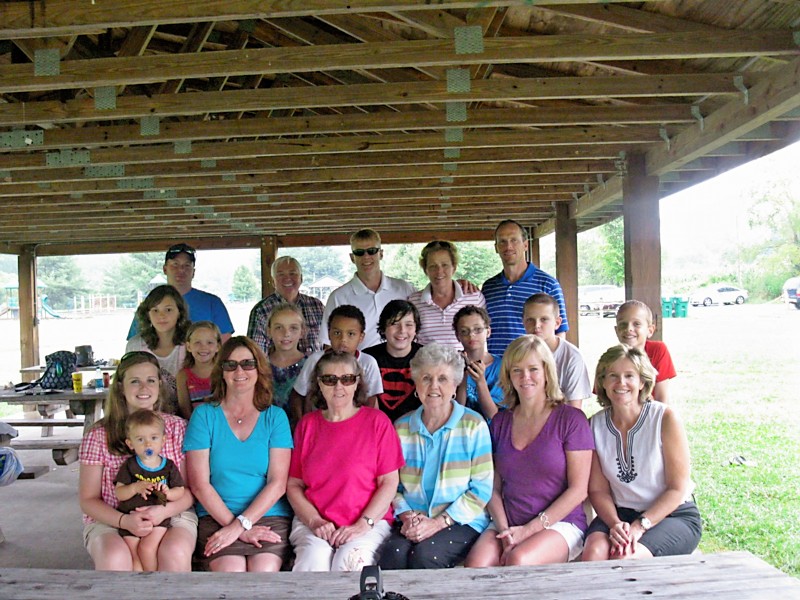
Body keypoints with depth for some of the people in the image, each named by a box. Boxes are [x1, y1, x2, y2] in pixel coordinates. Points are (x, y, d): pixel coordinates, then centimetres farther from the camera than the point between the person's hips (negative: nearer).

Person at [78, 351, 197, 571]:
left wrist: (164, 511, -19)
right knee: (115, 558, -34)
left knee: (175, 553, -32)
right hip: (111, 520, 0)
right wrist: (124, 520, -18)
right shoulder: (98, 435, 1)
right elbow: (88, 499, 1)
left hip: (171, 515, 1)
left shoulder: (178, 428, 4)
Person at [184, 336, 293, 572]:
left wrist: (240, 524, -12)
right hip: (216, 518, 0)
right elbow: (199, 484, -1)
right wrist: (236, 527, -9)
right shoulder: (204, 415, 6)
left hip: (269, 515, 1)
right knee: (231, 571, -28)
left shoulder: (275, 417, 8)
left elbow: (278, 483, 1)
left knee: (264, 571, -27)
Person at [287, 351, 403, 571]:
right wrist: (315, 522, -7)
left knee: (351, 561, -31)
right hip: (312, 522, 2)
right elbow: (293, 484, 9)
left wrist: (363, 524, -11)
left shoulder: (377, 421, 3)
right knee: (314, 560, -29)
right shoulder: (307, 424, 11)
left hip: (369, 522, -1)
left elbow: (389, 482, -1)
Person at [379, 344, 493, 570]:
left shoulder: (474, 426, -1)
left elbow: (482, 488, -5)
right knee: (392, 553, -28)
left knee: (424, 554, -30)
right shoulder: (401, 427, 9)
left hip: (462, 522, -2)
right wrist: (407, 516, -8)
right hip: (413, 522, 3)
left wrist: (439, 522, -13)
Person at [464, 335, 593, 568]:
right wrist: (504, 530, -8)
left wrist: (530, 529, -11)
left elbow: (578, 490, -5)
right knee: (475, 565, -27)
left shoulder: (570, 419, -1)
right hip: (507, 524, 3)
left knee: (518, 560, -33)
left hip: (561, 523, -3)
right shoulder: (499, 423, 12)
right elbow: (494, 488, 11)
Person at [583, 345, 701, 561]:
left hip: (673, 515, -3)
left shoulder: (665, 418, -10)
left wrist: (639, 526, -19)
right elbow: (598, 489, 1)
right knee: (593, 552, -29)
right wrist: (615, 523, -18)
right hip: (620, 513, 3)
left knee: (625, 559, -31)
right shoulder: (596, 425, 0)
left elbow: (678, 488, -10)